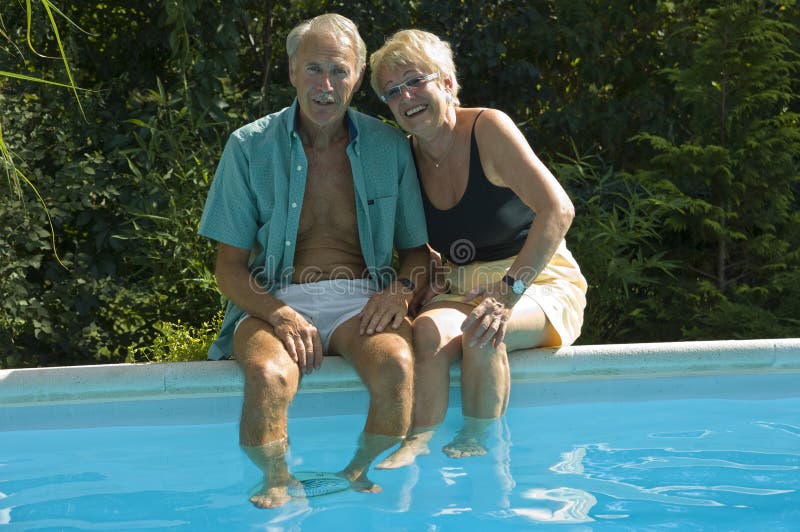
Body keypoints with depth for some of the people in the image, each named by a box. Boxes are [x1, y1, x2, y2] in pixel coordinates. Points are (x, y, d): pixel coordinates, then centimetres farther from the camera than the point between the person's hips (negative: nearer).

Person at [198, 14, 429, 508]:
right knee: (269, 375, -35)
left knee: (396, 365, -33)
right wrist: (278, 314, -16)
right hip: (275, 301, -1)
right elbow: (229, 266, 3)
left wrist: (401, 291, -8)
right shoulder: (250, 146, 4)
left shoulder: (389, 147, 9)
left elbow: (418, 249, 16)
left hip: (361, 300, 1)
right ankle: (279, 482, -8)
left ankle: (359, 475, -9)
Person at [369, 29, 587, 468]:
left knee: (481, 333, -35)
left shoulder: (487, 128, -12)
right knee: (430, 330, -31)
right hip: (461, 294, 4)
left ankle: (475, 443, -19)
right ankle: (418, 445, -33)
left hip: (539, 285, -4)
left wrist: (509, 293, -32)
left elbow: (558, 210, -23)